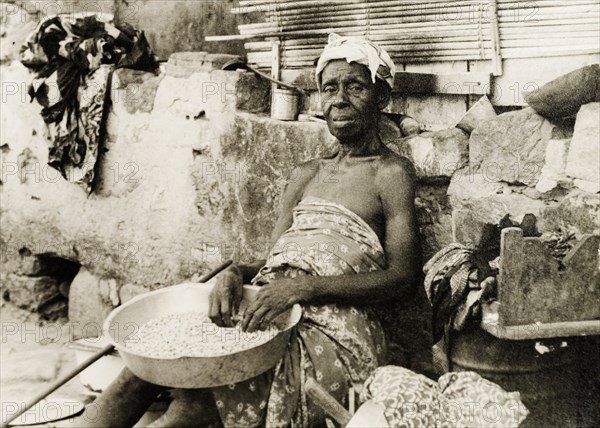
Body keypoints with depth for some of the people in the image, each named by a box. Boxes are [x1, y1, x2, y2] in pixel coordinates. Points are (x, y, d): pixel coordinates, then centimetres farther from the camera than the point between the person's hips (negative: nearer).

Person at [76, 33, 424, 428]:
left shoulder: (392, 173, 1)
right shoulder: (309, 175, 21)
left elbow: (405, 280, -9)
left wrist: (306, 286, -18)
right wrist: (237, 273, -5)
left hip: (331, 326, -6)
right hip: (267, 311, 6)